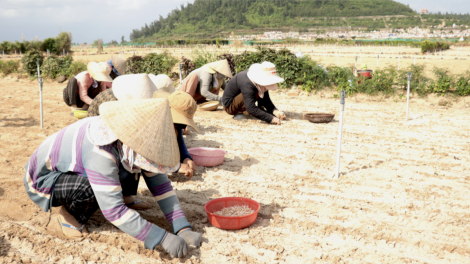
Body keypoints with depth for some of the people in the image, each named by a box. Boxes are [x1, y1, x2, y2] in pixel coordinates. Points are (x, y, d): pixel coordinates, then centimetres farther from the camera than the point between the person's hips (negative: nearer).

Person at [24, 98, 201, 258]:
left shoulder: (136, 137, -16)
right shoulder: (101, 151, -40)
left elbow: (160, 184, -13)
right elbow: (113, 210, -40)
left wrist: (183, 229, -20)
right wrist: (163, 239, -38)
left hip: (72, 170, 7)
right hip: (42, 178, -7)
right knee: (94, 187, -33)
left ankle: (73, 206, 5)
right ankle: (70, 215, -2)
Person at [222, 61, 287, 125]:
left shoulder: (261, 80, -7)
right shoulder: (247, 84, -34)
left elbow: (266, 100, 0)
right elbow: (251, 109, -39)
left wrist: (275, 111, -19)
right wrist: (271, 118, -40)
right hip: (229, 106, -9)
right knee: (256, 93, -29)